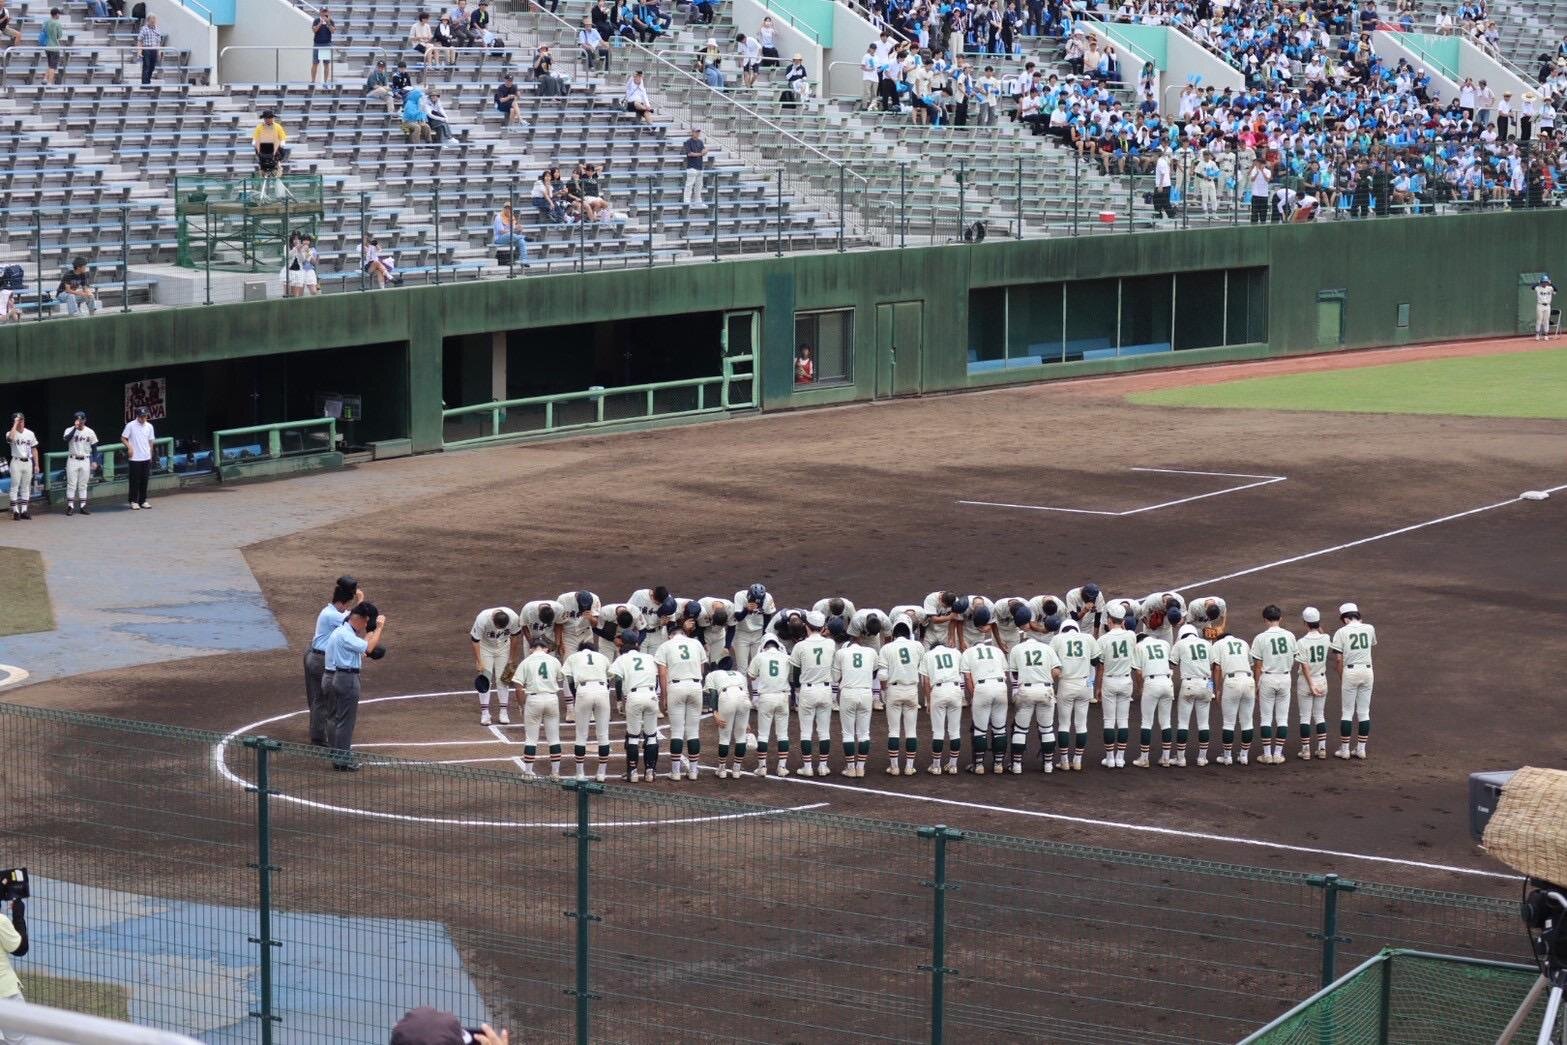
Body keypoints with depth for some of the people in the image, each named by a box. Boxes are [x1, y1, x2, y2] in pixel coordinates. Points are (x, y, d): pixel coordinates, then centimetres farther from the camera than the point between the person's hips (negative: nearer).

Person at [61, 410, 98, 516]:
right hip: (72, 460, -2)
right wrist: (75, 427, -29)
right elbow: (67, 438, -25)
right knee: (71, 484, -3)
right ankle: (70, 506, 0)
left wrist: (94, 461, 3)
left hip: (85, 460, 2)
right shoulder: (70, 430, -3)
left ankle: (83, 506, 10)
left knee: (83, 485, 6)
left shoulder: (90, 432, 4)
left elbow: (94, 447, 9)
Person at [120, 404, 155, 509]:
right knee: (135, 480, -3)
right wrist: (129, 447, -17)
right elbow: (123, 438, -2)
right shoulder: (131, 425, -6)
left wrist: (150, 455, 14)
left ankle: (143, 501, 15)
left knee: (144, 480, 7)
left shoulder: (149, 426, 8)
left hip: (146, 458, 5)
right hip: (135, 458, -4)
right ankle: (134, 501, 4)